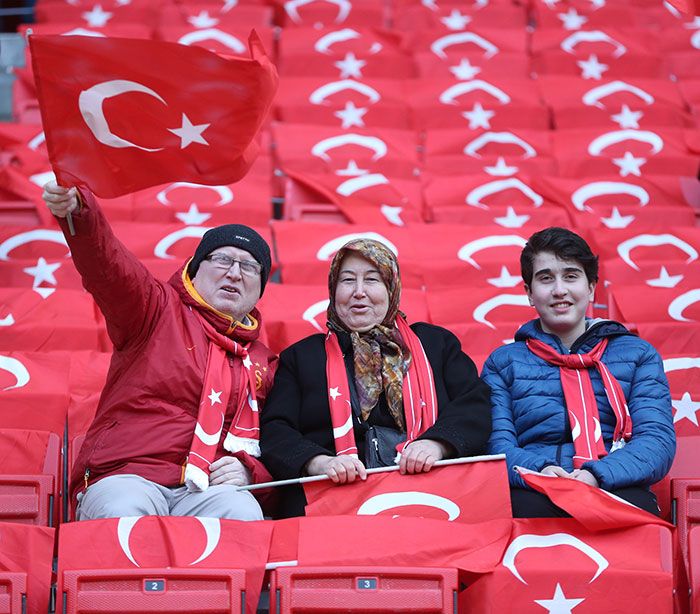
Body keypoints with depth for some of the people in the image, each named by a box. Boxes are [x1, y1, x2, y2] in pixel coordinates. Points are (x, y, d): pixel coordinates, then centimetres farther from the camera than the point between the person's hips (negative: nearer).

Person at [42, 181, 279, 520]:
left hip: (208, 489, 2)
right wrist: (77, 211, -28)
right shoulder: (161, 310, 13)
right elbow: (107, 263, -6)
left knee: (242, 512, -34)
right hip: (124, 478, -2)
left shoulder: (264, 363, 24)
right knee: (125, 513, -37)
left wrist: (248, 469, -1)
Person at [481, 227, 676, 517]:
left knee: (634, 503, -38)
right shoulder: (502, 363, 21)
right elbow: (497, 445, 7)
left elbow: (657, 440, 5)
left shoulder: (638, 355, 20)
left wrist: (597, 475, -17)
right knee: (528, 505, -40)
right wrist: (540, 471, -18)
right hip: (534, 493, -1)